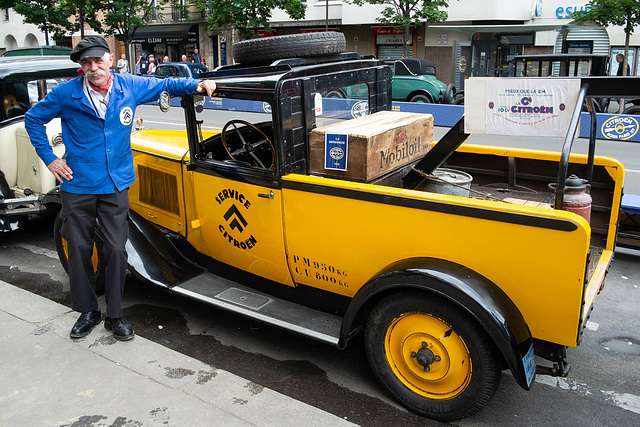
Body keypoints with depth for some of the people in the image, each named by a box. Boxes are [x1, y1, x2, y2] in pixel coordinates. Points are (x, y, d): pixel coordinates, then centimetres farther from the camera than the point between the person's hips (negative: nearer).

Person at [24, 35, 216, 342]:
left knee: (116, 250, 0)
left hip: (115, 185, 1)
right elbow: (33, 119, 9)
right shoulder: (65, 94, -6)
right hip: (77, 186, 0)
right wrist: (48, 158, 3)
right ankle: (88, 311, 26)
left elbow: (165, 85, 15)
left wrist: (197, 85, 0)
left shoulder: (130, 86, -2)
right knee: (79, 250, 6)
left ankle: (114, 315, 17)